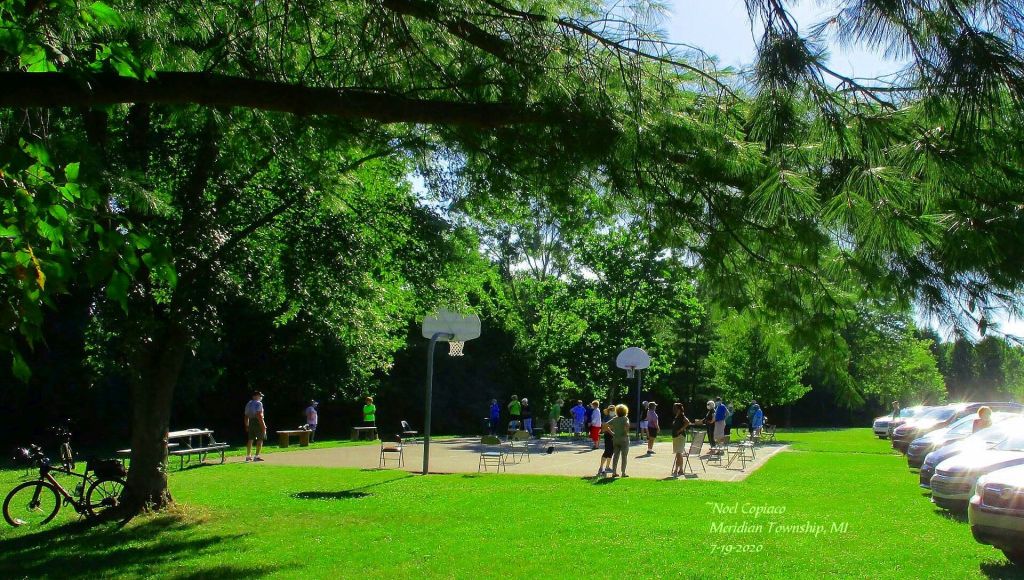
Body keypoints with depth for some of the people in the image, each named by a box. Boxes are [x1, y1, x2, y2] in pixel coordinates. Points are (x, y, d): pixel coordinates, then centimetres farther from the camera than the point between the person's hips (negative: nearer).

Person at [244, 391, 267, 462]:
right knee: (260, 439, -5)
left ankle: (248, 456, 17)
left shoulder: (248, 404, 17)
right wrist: (263, 425, -20)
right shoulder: (258, 403, -9)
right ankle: (257, 456, -11)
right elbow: (259, 415, -19)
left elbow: (246, 416, 16)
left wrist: (247, 426, 21)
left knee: (250, 439, 12)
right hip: (258, 422, -8)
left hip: (251, 422, 8)